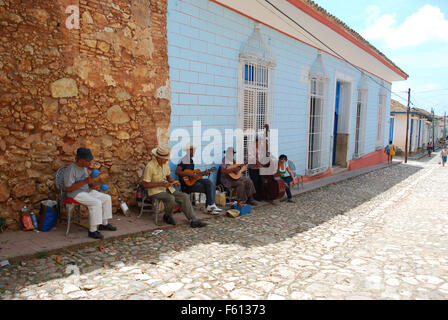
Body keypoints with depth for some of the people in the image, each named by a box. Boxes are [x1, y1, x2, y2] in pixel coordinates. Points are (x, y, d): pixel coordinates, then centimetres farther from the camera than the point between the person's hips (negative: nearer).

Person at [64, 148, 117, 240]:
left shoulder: (84, 167, 6)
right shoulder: (70, 170, -21)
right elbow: (68, 188, -25)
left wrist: (93, 185, -4)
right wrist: (85, 181, -30)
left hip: (87, 191, 9)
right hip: (75, 193, -9)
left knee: (107, 198, 1)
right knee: (96, 203, -29)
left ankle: (104, 224, 9)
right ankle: (92, 230, -22)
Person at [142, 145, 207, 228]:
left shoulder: (165, 163, 4)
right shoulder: (150, 166, -18)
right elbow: (145, 184, -17)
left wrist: (173, 182, -4)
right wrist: (161, 184, -23)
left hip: (166, 188, 7)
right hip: (155, 191, -7)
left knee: (184, 197, -11)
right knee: (171, 199, -34)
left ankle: (194, 221, -13)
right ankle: (167, 217, -3)